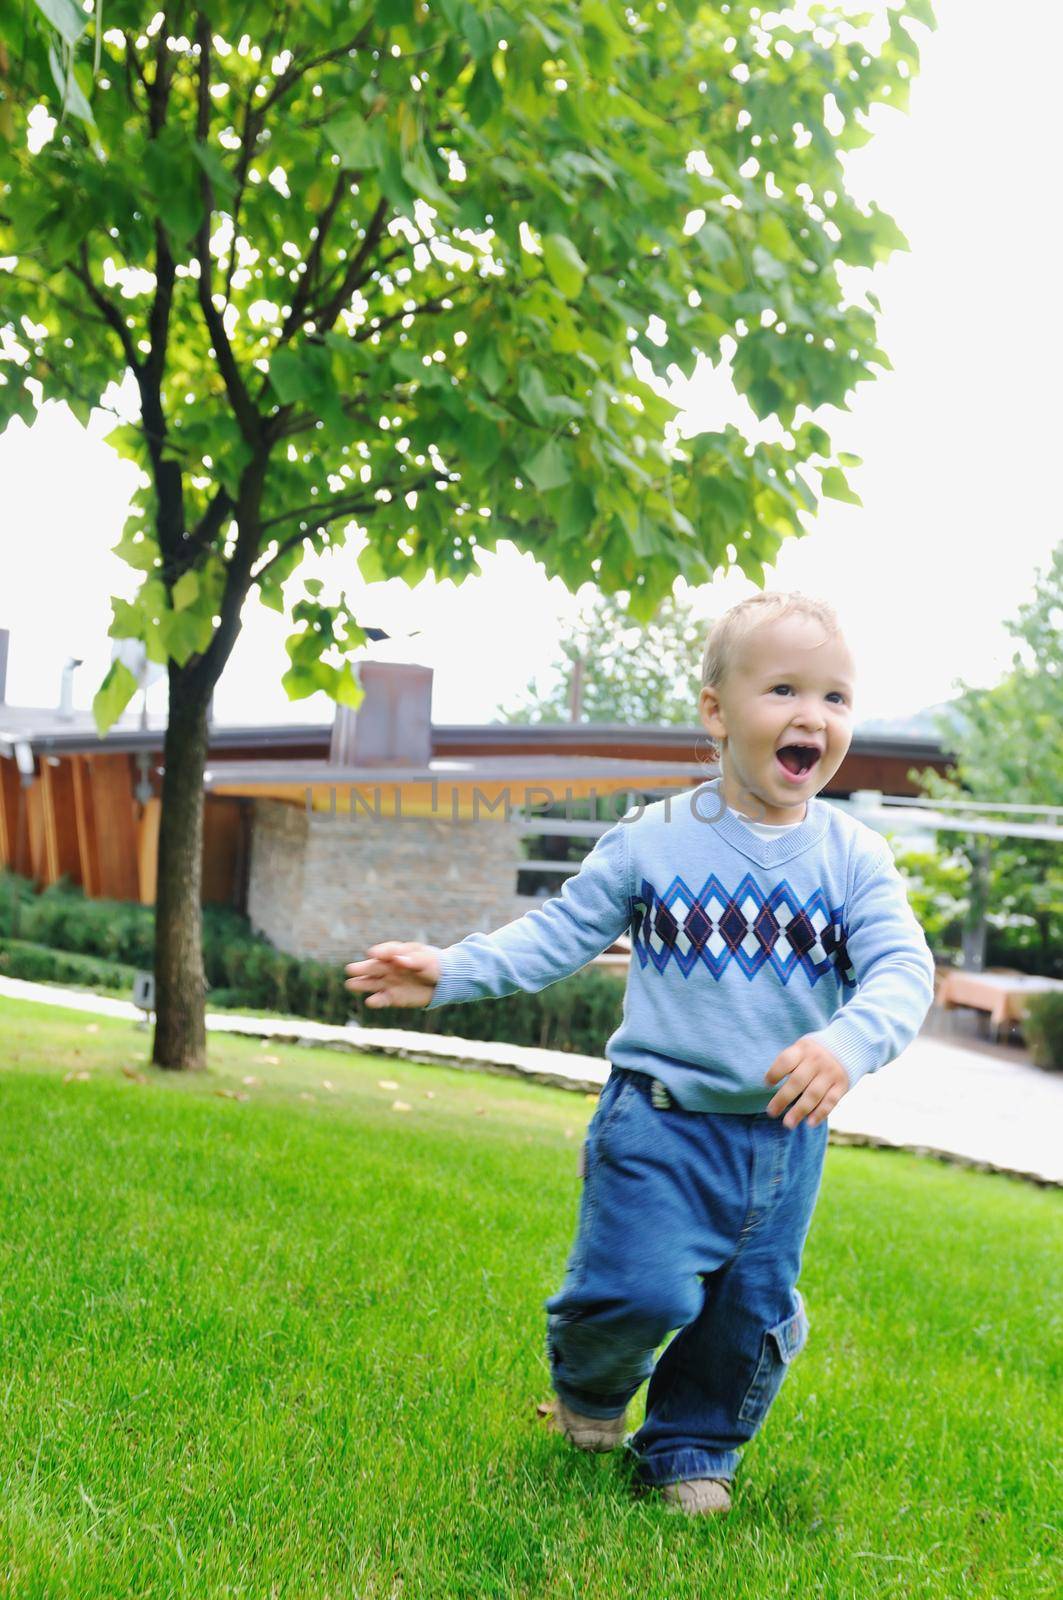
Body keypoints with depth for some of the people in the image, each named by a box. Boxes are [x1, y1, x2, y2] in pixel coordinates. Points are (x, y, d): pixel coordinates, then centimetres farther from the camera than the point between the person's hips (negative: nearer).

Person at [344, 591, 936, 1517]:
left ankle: (690, 1451, 37)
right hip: (662, 1120, -2)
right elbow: (561, 933, 2)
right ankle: (591, 1384, 26)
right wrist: (452, 971, -8)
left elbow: (902, 968, -13)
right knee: (642, 1291, -10)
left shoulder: (855, 857, -3)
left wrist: (849, 1042, -33)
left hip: (786, 1138, 3)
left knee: (756, 1312, 11)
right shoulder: (652, 839, -4)